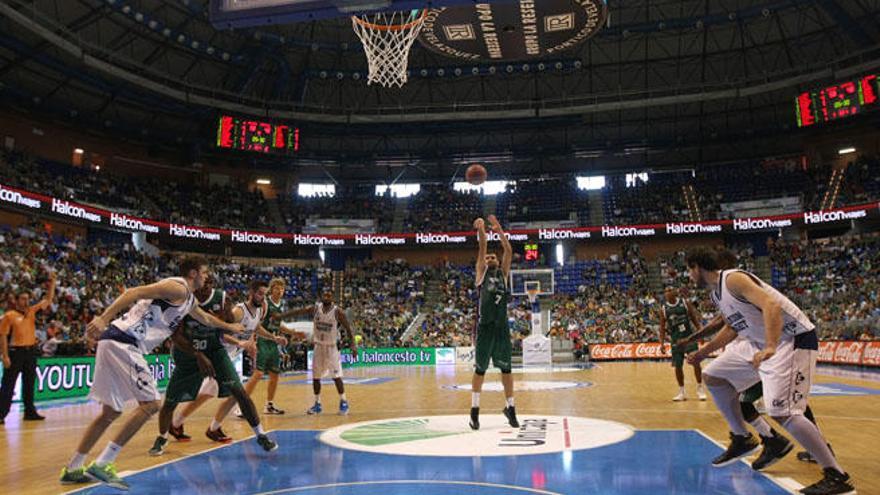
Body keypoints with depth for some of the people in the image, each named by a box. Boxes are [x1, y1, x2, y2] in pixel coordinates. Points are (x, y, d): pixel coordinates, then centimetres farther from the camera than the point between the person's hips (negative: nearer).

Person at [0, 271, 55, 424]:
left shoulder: (32, 311, 9)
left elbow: (48, 299, 12)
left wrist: (52, 282, 1)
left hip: (31, 352, 5)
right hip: (16, 352, -5)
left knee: (29, 385, 12)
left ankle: (30, 412, 19)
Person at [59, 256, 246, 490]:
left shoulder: (188, 299, 24)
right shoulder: (178, 287, -7)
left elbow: (205, 318, 45)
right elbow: (134, 292, -19)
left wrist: (230, 327, 57)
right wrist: (104, 319, -29)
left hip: (115, 344, 10)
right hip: (123, 343, -10)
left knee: (110, 412, 16)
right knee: (150, 404, -9)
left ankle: (72, 469, 23)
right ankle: (101, 465, -9)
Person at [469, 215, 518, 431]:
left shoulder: (503, 273, 15)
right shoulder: (482, 273, 9)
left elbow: (508, 251, 6)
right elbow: (482, 248, 1)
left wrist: (499, 230, 2)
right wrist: (481, 229, -1)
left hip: (502, 327, 3)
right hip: (485, 327, -3)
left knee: (506, 369, 8)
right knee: (480, 370, 3)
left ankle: (510, 408, 19)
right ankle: (475, 410, 12)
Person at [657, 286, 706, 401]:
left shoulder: (685, 302, -2)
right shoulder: (663, 309, 0)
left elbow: (694, 318, 3)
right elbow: (662, 327, 4)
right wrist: (662, 343, -3)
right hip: (676, 340, 2)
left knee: (696, 362, -7)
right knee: (678, 366, 3)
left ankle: (700, 389, 7)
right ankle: (681, 392, 14)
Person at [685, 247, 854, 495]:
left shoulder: (733, 279, -19)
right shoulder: (716, 291, 11)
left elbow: (771, 305, -33)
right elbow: (732, 328, 25)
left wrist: (770, 348, -46)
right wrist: (703, 352, 28)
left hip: (793, 338, -10)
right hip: (760, 342, 10)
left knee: (781, 411, -21)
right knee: (713, 377, 12)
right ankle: (742, 439, 24)